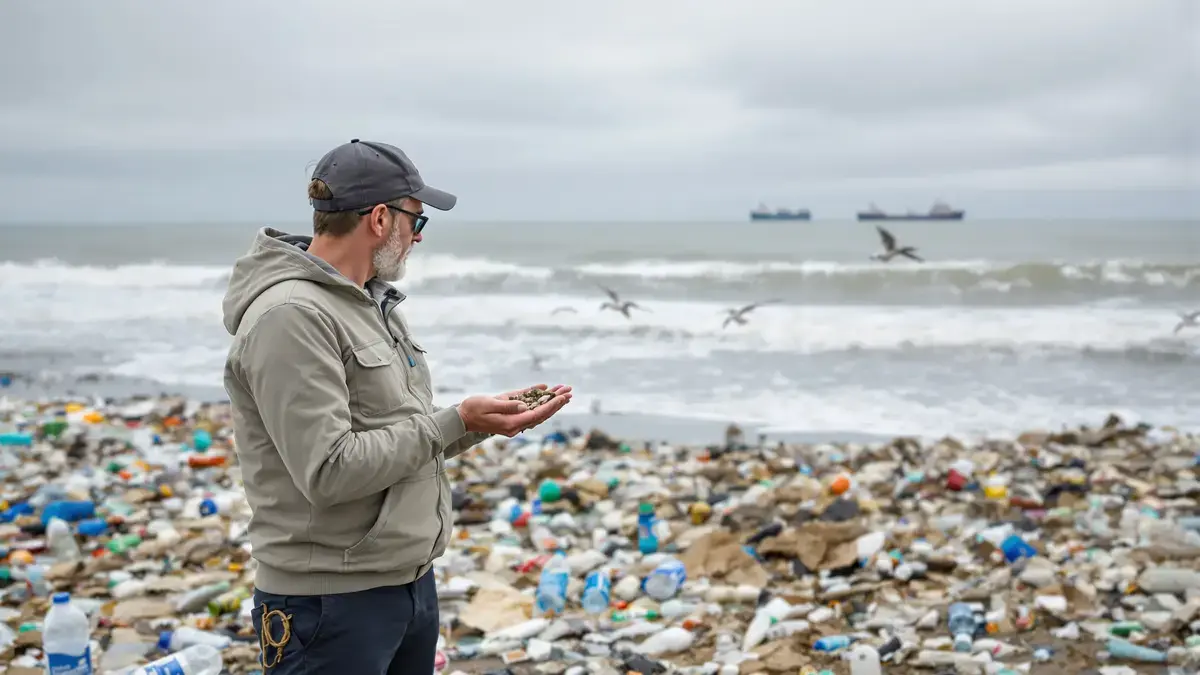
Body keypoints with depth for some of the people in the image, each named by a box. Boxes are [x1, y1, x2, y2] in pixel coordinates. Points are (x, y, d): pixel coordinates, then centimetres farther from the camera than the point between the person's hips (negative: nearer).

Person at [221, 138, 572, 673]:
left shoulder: (377, 303, 12)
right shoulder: (290, 317, -18)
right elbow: (330, 471, -24)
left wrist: (492, 416, 3)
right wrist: (457, 421, -19)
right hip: (332, 605, -9)